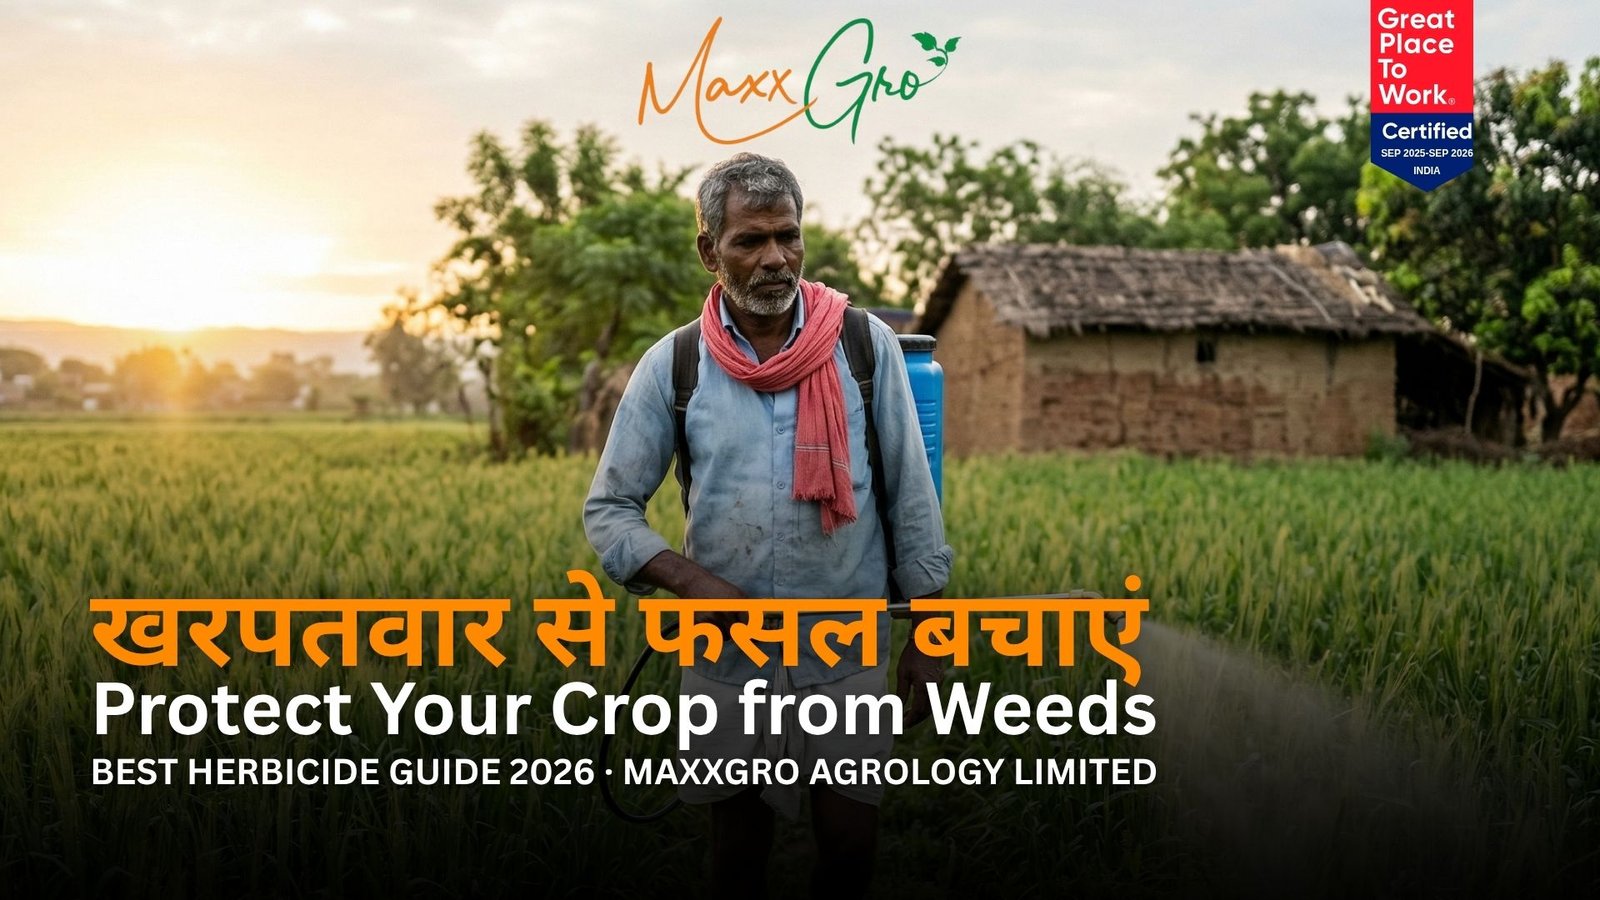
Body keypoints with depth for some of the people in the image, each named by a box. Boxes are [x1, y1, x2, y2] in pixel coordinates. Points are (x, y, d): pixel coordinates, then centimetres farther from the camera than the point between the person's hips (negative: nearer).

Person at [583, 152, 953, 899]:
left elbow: (911, 498, -2)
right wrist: (693, 582, -18)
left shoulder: (865, 344, -6)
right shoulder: (671, 366, -6)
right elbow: (608, 510, -2)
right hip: (727, 661, 1)